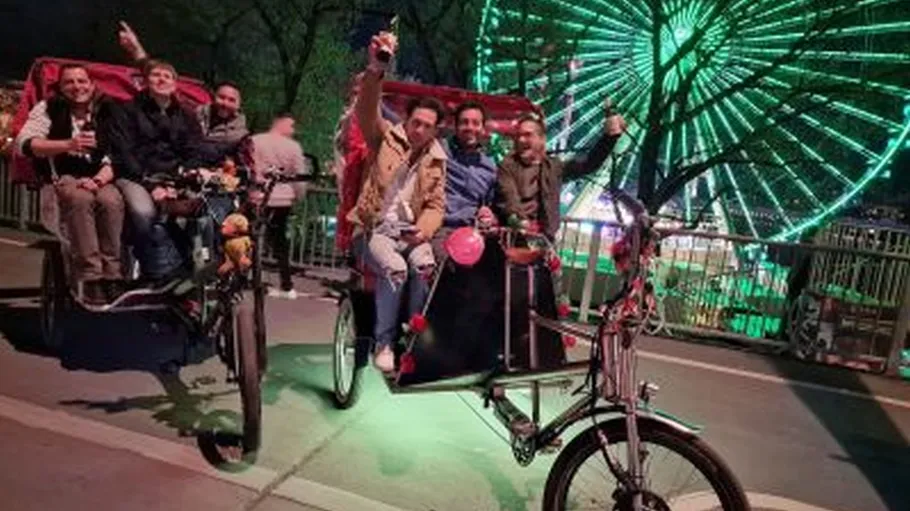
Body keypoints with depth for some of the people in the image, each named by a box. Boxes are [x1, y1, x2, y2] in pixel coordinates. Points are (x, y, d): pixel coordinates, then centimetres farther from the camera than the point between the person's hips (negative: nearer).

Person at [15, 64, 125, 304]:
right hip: (62, 176, -1)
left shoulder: (107, 110, 11)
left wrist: (99, 178, -19)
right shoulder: (48, 108, 8)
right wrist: (68, 144, -22)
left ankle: (111, 275, -30)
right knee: (81, 198, -35)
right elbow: (24, 143, -6)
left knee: (112, 200, -33)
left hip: (98, 178, 1)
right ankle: (89, 276, -36)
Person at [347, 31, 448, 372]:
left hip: (410, 231, 3)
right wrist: (375, 69, -37)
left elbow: (436, 205, 6)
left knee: (426, 267, -29)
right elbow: (367, 110, -18)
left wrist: (424, 229, -16)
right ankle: (384, 343, -13)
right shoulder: (387, 137, 1)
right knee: (395, 269, -32)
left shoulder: (437, 160, 9)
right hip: (375, 229, -3)